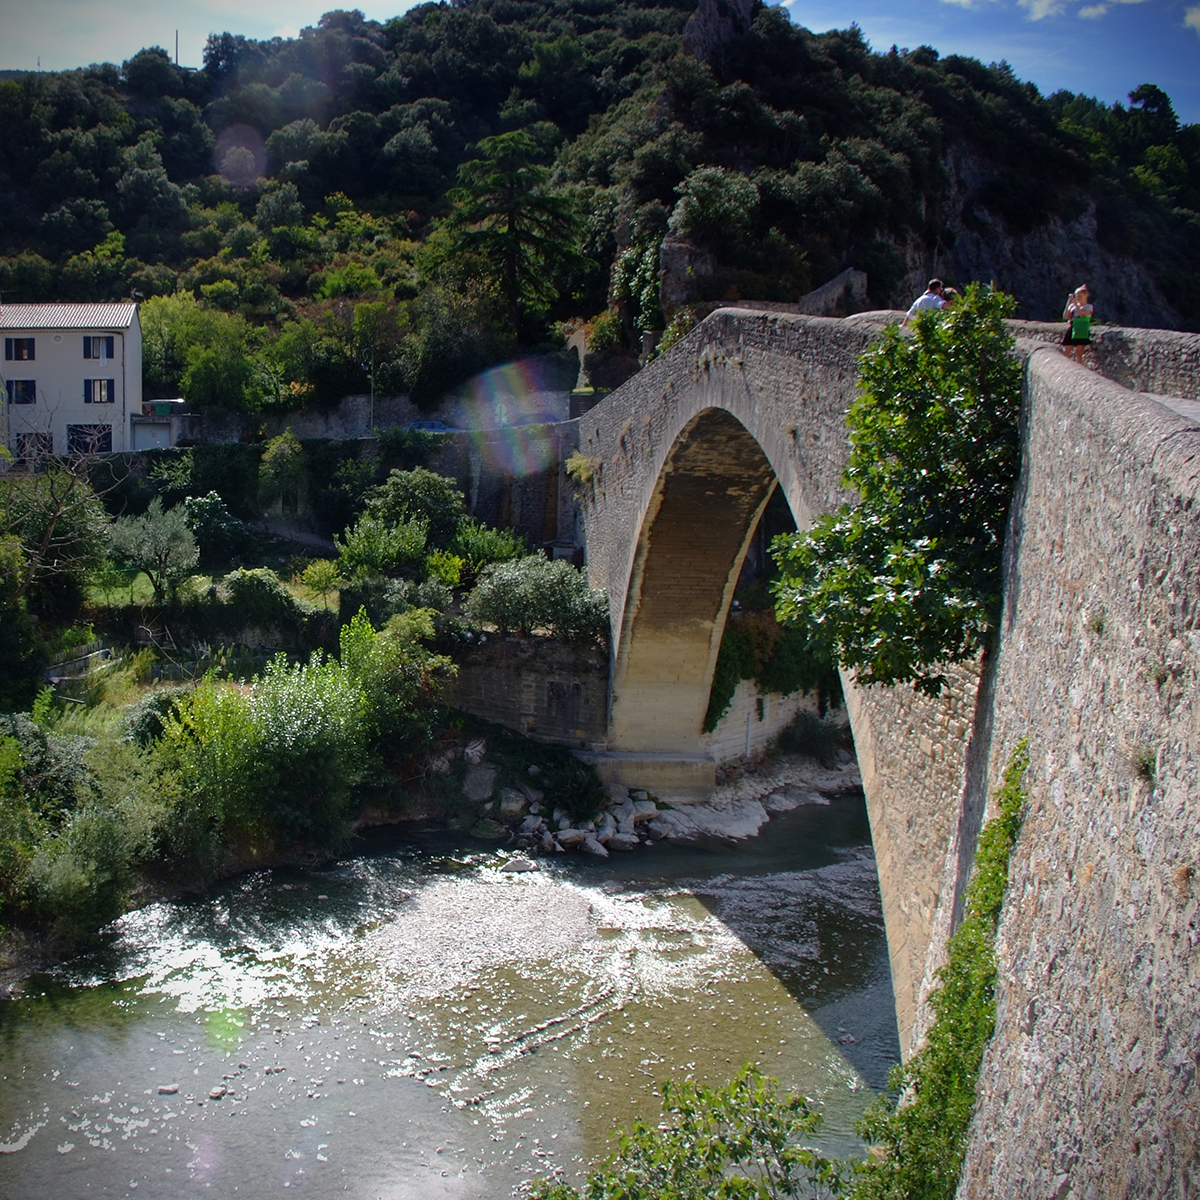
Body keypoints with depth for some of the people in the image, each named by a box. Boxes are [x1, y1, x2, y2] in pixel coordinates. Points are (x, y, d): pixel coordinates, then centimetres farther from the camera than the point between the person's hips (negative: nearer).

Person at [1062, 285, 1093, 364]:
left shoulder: (1088, 307, 5)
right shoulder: (1072, 306, 15)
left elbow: (1083, 314, -15)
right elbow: (1065, 317, 4)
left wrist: (1076, 304, -13)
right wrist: (1068, 304, -2)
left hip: (1082, 333, -5)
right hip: (1071, 330, 5)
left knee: (1079, 354, -8)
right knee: (1066, 353, -2)